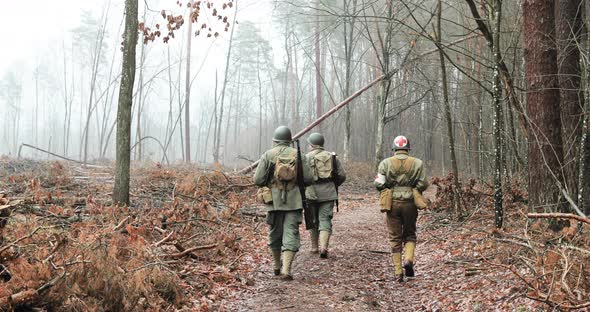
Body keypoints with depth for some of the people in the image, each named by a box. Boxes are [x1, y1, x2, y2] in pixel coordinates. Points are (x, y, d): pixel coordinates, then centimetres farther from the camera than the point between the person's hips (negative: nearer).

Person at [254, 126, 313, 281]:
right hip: (294, 201, 0)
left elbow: (258, 180, -7)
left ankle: (277, 266, 29)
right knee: (291, 234, -1)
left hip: (274, 201, 0)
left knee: (275, 233, 15)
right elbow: (308, 179, -2)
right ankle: (286, 270, -11)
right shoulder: (298, 155, 1)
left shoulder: (268, 155, -2)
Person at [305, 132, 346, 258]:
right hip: (328, 193, 2)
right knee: (325, 220, 1)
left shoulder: (307, 157, -2)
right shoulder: (332, 157, 10)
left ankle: (314, 247, 23)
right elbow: (342, 175, 8)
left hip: (312, 193, -2)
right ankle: (323, 247, -16)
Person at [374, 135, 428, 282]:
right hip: (410, 203, 0)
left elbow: (379, 183, -7)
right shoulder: (417, 163, 0)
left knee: (395, 238, 8)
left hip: (392, 203, 0)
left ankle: (398, 273, 6)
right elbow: (423, 184, -5)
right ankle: (408, 259, -7)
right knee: (410, 234, 18)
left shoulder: (386, 163, -1)